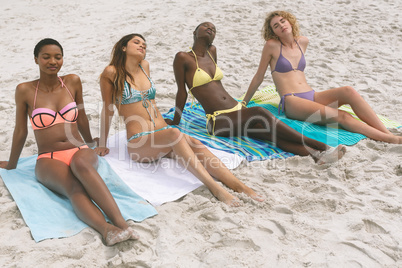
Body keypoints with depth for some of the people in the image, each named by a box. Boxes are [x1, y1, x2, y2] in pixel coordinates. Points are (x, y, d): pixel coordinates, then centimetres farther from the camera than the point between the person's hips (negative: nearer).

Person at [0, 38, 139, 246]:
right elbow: (20, 131, 13)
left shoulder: (73, 82, 8)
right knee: (74, 188, -35)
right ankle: (107, 230, -59)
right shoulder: (25, 90, 3)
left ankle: (121, 223, -53)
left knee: (81, 164, -38)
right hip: (48, 159, -1)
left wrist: (90, 142, 34)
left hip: (80, 152, 1)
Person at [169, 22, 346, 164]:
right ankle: (319, 145, -30)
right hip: (218, 121, -6)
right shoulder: (183, 58, -3)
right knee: (260, 113, -29)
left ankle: (317, 154, -43)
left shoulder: (212, 51, 16)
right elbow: (181, 92, 2)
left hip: (238, 109, 6)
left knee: (271, 133, -22)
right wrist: (175, 121, 9)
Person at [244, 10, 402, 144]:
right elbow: (259, 77, 6)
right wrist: (243, 103, 11)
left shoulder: (303, 42, 16)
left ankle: (388, 132, -26)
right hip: (291, 102, -6)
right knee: (341, 116, -26)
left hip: (312, 96, 6)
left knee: (349, 91, -23)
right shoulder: (272, 46, -1)